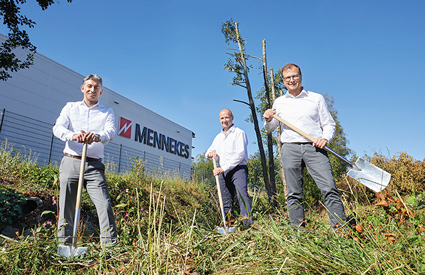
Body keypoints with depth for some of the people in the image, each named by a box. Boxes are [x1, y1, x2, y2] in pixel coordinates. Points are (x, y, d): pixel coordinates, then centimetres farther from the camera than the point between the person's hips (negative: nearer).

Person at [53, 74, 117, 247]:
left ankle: (110, 245, -7)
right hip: (71, 162, 1)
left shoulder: (107, 112, 13)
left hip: (94, 165, -1)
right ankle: (64, 244, 16)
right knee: (66, 206, 4)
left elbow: (110, 132, -6)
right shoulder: (70, 107, 15)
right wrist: (73, 135, -24)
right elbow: (57, 128, 0)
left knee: (105, 204, -11)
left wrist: (97, 136, -30)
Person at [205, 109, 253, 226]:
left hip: (238, 169, -6)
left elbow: (240, 155, -11)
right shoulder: (218, 137, 22)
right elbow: (208, 152, 26)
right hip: (223, 172, 6)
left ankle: (248, 222, -27)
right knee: (226, 199, 4)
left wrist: (223, 168, -15)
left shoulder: (239, 133, 0)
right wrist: (211, 153, 0)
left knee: (242, 193, -21)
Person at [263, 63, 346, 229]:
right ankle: (297, 229, 9)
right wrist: (268, 120, -1)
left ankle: (341, 227, -3)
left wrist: (325, 138, -9)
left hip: (314, 147, -1)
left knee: (329, 188, -10)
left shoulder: (317, 98, 12)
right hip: (290, 148, 1)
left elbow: (329, 124, 12)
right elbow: (270, 129, 22)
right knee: (294, 193, 1)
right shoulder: (279, 102, 16)